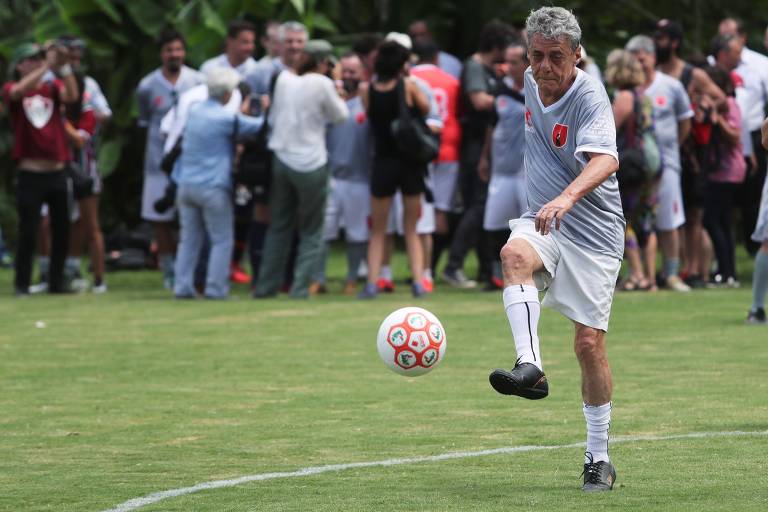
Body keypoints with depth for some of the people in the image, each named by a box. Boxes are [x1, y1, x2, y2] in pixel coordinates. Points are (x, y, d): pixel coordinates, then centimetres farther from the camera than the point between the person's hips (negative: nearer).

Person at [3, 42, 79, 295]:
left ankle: (57, 281, 16)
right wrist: (47, 65, -27)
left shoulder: (52, 87, 8)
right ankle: (21, 284, 4)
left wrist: (64, 67, -25)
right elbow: (19, 91, -23)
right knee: (28, 232, -4)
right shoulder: (11, 89, 1)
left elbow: (71, 96, -12)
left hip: (57, 172, 3)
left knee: (62, 231, 7)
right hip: (30, 174, -3)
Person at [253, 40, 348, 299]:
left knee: (278, 226, 15)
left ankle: (266, 285, 16)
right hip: (310, 164, -5)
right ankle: (300, 287, -4)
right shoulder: (321, 84, -12)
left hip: (281, 159, 5)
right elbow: (340, 115, 1)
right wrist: (336, 91, 13)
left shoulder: (283, 79, 4)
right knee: (311, 232, 5)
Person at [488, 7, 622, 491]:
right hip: (541, 220, 5)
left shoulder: (590, 97, -18)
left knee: (590, 341, -6)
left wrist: (567, 197, -55)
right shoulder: (528, 84, 4)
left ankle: (599, 459, 7)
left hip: (593, 231, -5)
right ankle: (530, 367, -43)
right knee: (515, 254, -32)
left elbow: (606, 160, -37)